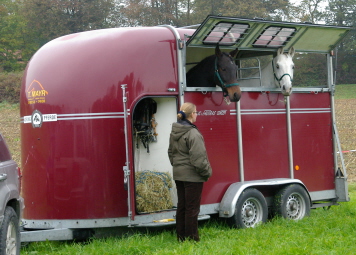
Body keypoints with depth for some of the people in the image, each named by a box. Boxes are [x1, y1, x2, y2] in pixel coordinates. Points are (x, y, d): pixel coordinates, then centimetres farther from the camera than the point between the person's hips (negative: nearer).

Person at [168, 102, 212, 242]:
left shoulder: (174, 133, 7)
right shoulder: (193, 134, -19)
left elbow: (171, 153, 17)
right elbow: (198, 158, -20)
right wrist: (207, 172, -8)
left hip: (178, 175, 8)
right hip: (192, 176, -8)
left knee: (181, 206, 15)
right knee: (192, 208, 0)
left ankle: (181, 236, 22)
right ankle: (191, 238, 4)